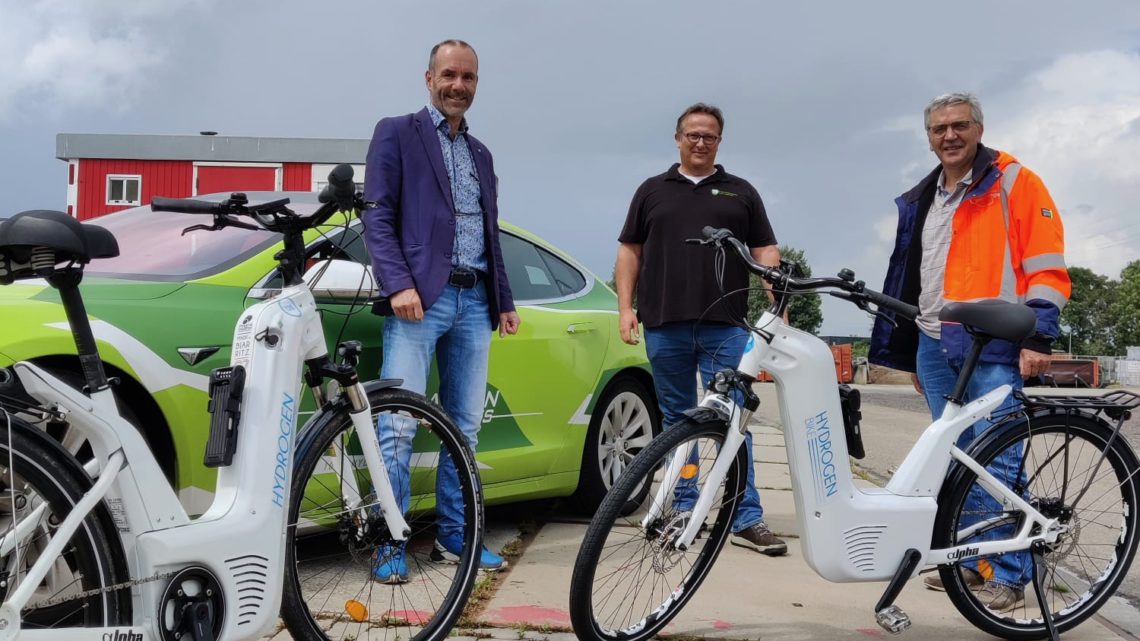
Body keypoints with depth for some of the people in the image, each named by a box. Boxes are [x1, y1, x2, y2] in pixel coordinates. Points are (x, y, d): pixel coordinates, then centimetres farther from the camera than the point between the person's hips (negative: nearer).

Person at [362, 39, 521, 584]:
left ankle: (454, 536, 17)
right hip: (420, 297, -6)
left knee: (465, 426, 8)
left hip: (474, 303, 6)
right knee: (398, 424, -9)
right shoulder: (396, 133, 4)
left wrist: (504, 302, 17)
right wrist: (399, 284, -17)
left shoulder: (480, 153, 22)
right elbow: (377, 216, -5)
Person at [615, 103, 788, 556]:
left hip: (725, 326, -1)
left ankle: (747, 518, -3)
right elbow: (629, 251, 13)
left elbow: (765, 250, 11)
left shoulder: (741, 192, 15)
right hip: (665, 326, 1)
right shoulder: (652, 191, 15)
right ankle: (683, 509, 18)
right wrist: (626, 307, 2)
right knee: (676, 420, 8)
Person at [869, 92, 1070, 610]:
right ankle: (971, 561, 22)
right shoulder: (920, 201, 18)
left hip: (992, 348, -6)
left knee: (996, 463, -8)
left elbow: (1046, 266, -6)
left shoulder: (1014, 182, -1)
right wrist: (911, 354, 22)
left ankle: (1008, 573, 3)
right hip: (935, 348, 7)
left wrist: (1038, 337, -14)